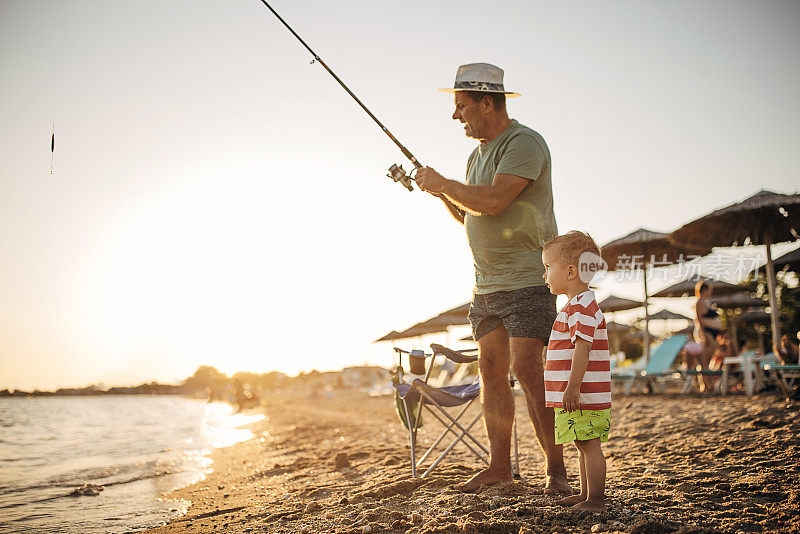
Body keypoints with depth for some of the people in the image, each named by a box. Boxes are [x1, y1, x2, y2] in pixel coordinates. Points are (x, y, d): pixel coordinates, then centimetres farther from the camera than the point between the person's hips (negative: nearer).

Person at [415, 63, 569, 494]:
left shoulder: (524, 143, -11)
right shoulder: (478, 155, 18)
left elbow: (493, 201, -24)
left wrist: (443, 183, -10)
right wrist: (441, 193, 8)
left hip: (528, 279, -8)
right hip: (486, 282, 9)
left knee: (527, 369, -13)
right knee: (491, 370, 6)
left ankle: (556, 470, -4)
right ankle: (499, 465, 14)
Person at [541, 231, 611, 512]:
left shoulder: (582, 306, -15)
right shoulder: (577, 305, 19)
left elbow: (583, 349, -22)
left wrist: (572, 387, -24)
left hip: (583, 397, -11)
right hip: (576, 395, 11)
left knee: (589, 445, -5)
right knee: (583, 445, 17)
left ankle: (596, 500, 2)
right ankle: (586, 494, 27)